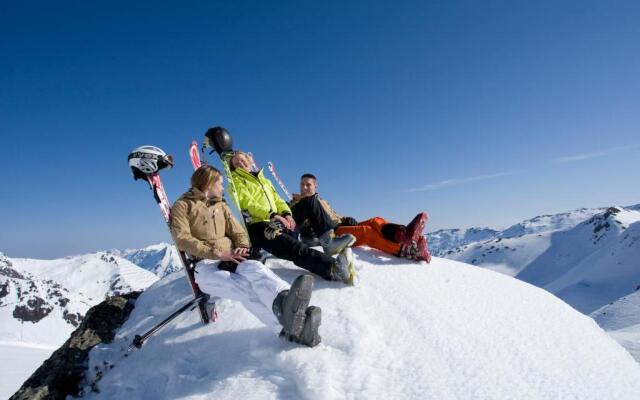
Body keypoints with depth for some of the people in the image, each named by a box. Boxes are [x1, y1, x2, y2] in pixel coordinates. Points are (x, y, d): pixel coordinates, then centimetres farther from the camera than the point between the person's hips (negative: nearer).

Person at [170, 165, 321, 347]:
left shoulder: (221, 206, 28)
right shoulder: (182, 206, 10)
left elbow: (238, 231, 20)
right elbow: (183, 240, -6)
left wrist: (242, 247, -5)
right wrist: (217, 253, -18)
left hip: (230, 259, 4)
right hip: (205, 265, -4)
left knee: (255, 268, -34)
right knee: (245, 287, -35)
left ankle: (286, 300, -64)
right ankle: (292, 328, -59)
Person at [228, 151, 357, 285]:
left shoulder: (263, 179, 30)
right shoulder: (236, 181, 10)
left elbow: (276, 200, 19)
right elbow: (248, 203, -8)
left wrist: (286, 214, -5)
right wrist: (272, 215, -22)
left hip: (277, 222, 7)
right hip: (258, 226, -7)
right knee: (289, 244, -37)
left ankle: (328, 239, -22)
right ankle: (333, 268, -60)